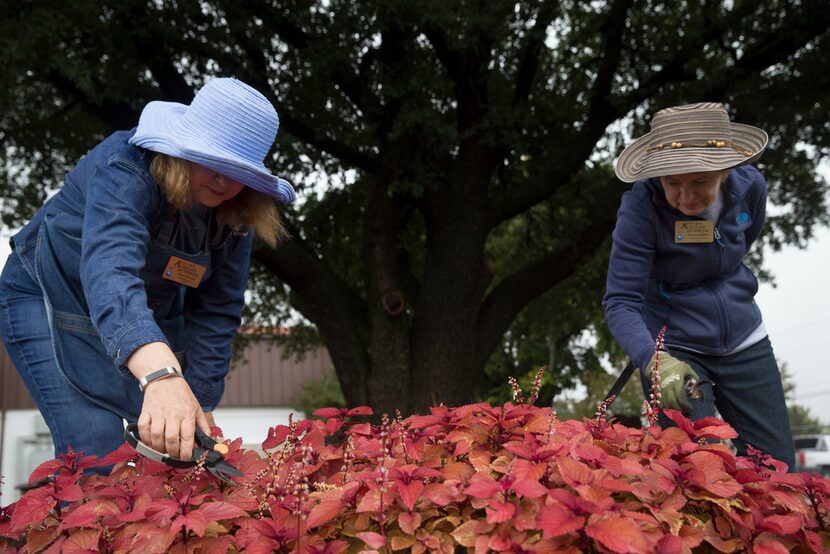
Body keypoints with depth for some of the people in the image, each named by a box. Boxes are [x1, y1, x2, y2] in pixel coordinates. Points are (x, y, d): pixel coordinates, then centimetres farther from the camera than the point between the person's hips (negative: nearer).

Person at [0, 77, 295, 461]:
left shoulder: (235, 212, -14)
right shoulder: (126, 168, -33)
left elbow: (216, 311, -11)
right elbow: (108, 269, -50)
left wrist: (201, 406, -19)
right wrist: (162, 376, -66)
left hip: (150, 316, 5)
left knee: (179, 457, -2)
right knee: (96, 449, -19)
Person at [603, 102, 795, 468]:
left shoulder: (750, 186, -9)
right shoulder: (641, 208, -22)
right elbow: (619, 302, -25)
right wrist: (655, 362, -41)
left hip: (743, 342, 4)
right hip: (673, 349, -4)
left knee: (778, 469, 5)